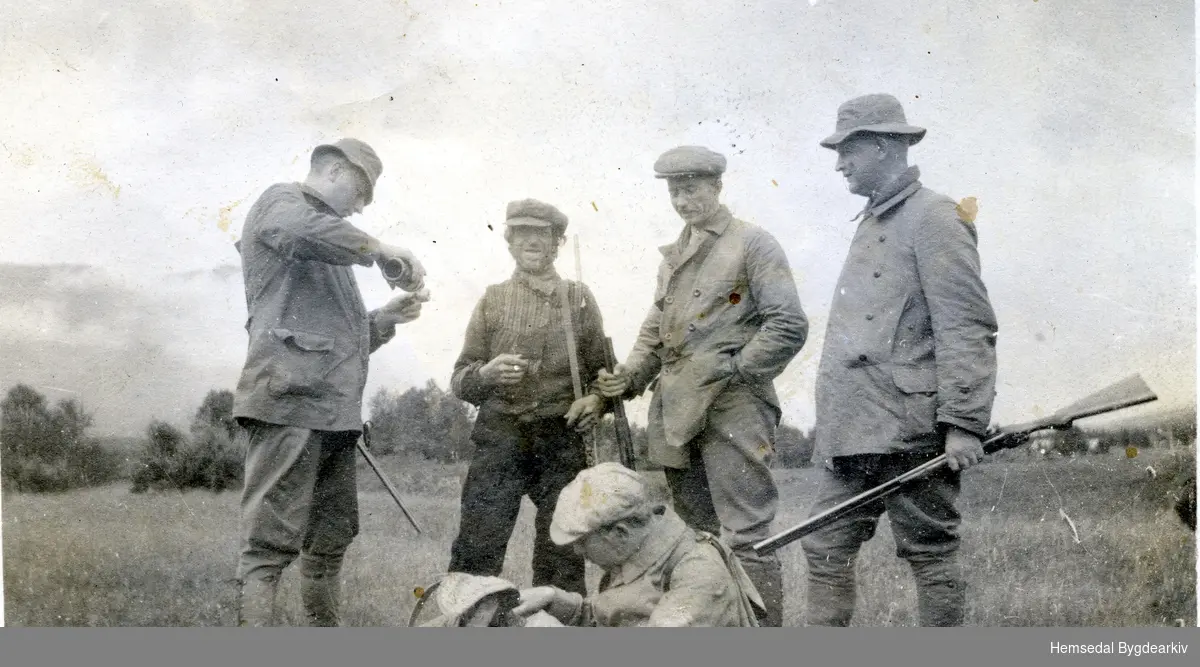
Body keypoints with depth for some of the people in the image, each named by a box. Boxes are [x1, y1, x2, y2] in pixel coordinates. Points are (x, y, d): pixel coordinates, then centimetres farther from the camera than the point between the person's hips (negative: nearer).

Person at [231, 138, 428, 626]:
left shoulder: (330, 252, 31)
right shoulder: (281, 201, 5)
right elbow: (304, 230, -21)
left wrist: (385, 318, 15)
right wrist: (381, 250, -13)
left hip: (335, 411, 10)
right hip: (289, 401, -10)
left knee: (330, 542, 11)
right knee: (271, 542, -14)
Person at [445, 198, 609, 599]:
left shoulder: (579, 299, 11)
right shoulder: (492, 300, 11)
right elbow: (460, 380, 9)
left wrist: (596, 399, -9)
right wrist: (487, 373, -14)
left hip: (562, 441, 0)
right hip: (499, 436, 0)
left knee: (562, 556, 4)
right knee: (476, 550, -6)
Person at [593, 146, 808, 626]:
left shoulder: (752, 244, -3)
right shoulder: (674, 256, 19)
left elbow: (789, 326, -10)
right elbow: (655, 331, 23)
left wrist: (732, 370, -12)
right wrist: (629, 377, 6)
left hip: (732, 411, -8)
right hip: (676, 415, 8)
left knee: (745, 536, -8)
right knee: (698, 534, 15)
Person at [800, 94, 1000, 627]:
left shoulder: (933, 218, -7)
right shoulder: (873, 222, 20)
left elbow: (968, 328, -14)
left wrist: (964, 423, -20)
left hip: (910, 428, -9)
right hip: (854, 433, 9)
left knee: (931, 555, 2)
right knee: (826, 548, 8)